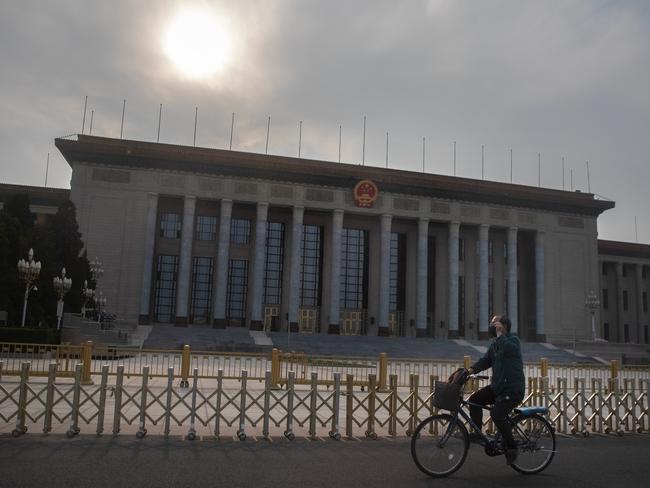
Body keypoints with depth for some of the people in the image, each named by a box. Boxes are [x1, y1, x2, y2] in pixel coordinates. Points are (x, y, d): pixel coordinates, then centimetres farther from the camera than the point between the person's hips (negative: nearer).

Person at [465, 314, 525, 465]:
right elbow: (485, 360, 8)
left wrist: (499, 333, -21)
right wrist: (470, 370, -7)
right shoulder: (494, 344, 14)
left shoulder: (513, 340, -10)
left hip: (512, 389, -8)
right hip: (496, 387, 8)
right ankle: (477, 433, 4)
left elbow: (507, 349, -33)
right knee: (474, 399, -6)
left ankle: (511, 447, -5)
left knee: (497, 414, -22)